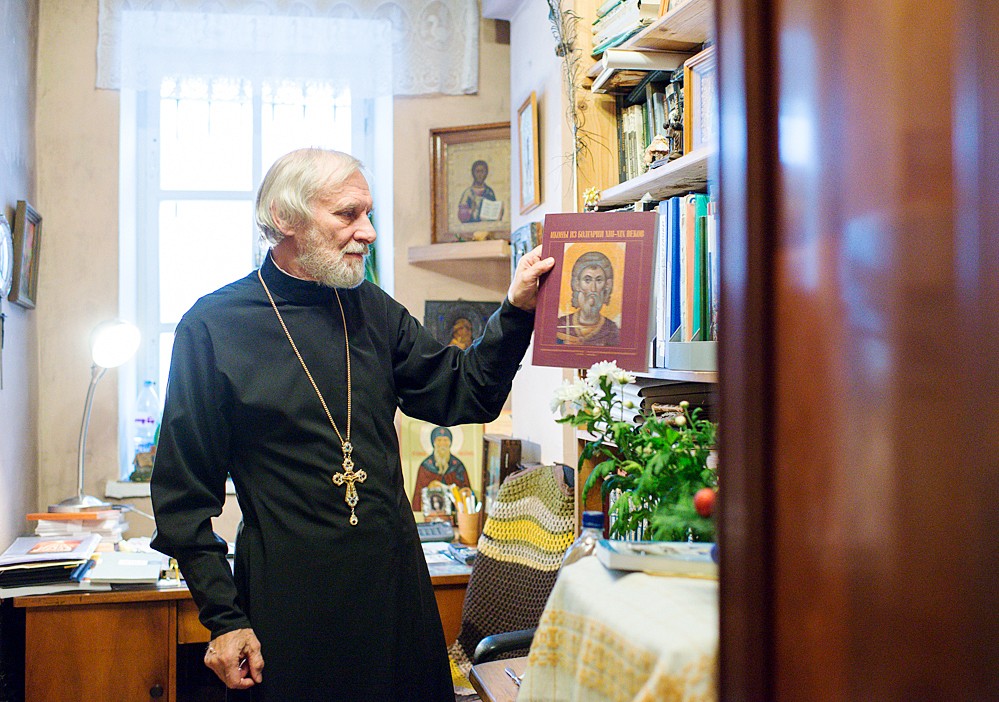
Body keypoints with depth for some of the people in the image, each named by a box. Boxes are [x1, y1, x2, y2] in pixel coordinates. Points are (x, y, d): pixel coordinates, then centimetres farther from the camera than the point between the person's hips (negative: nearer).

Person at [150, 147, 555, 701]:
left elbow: (463, 395, 7)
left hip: (396, 575, 5)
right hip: (288, 598, -4)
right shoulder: (212, 326, -7)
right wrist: (224, 619, -8)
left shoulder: (371, 309, 7)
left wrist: (517, 312, -7)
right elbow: (184, 494, -5)